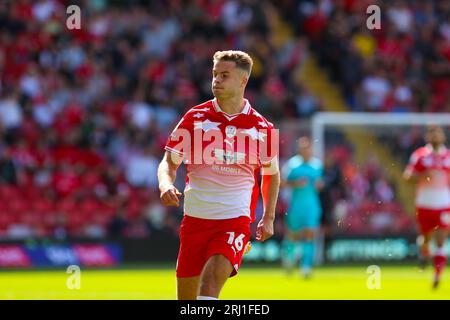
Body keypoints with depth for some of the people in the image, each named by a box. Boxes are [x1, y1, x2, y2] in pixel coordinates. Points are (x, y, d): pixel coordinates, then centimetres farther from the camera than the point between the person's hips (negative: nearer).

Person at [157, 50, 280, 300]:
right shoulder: (195, 118, 2)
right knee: (186, 295, 6)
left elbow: (271, 174, 18)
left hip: (236, 220, -2)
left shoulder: (262, 128, 2)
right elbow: (169, 162, 4)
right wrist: (166, 185, -18)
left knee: (211, 281, -25)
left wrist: (268, 218, 11)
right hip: (194, 219, 2)